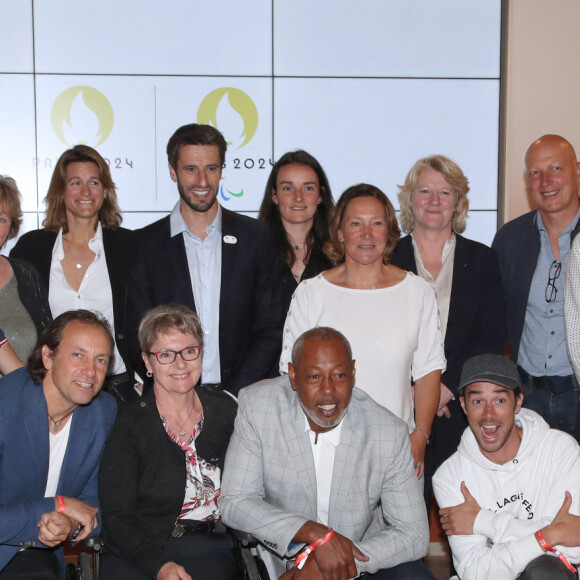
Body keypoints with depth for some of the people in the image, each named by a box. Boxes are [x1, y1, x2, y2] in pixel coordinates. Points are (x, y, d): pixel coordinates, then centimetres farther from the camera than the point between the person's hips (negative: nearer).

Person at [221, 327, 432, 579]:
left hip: (359, 558, -3)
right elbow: (235, 503, -15)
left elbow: (414, 535, -12)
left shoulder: (389, 433, -17)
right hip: (279, 556, 3)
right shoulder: (257, 405, -17)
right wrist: (315, 533, -28)